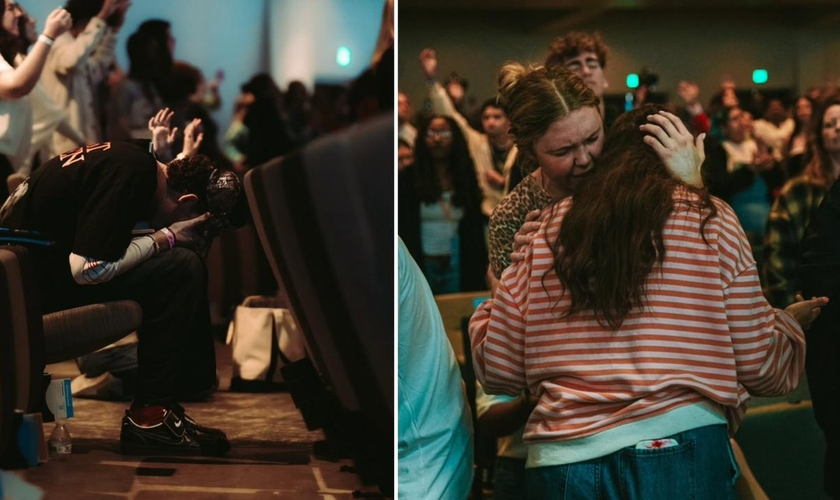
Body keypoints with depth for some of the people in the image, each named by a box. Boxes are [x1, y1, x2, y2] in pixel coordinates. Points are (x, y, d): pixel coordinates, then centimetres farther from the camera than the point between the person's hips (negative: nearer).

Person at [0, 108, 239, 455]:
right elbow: (88, 267, -27)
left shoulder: (132, 157, 8)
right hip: (31, 287, -10)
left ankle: (188, 385, 8)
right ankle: (148, 417, -12)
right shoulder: (132, 175, -21)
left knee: (184, 259, 11)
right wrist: (168, 237, -15)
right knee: (181, 267, -18)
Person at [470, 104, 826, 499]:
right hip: (679, 455, -2)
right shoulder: (709, 219, 1)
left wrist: (490, 307, 27)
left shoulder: (548, 228, 6)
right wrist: (788, 322, 24)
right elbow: (758, 364, 3)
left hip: (561, 463, 2)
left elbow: (497, 367, 7)